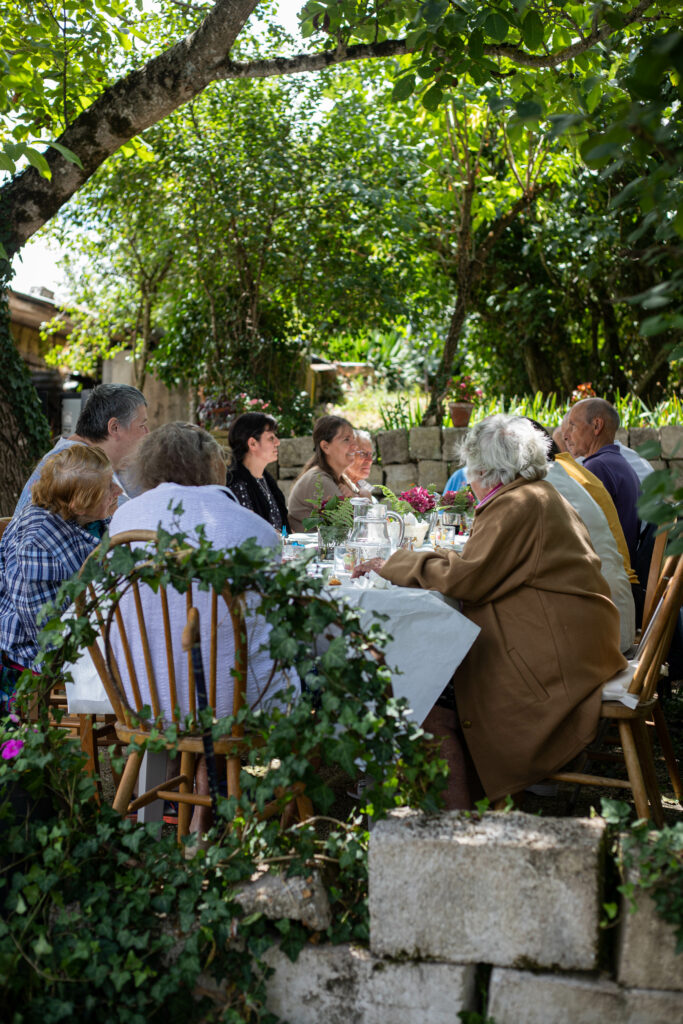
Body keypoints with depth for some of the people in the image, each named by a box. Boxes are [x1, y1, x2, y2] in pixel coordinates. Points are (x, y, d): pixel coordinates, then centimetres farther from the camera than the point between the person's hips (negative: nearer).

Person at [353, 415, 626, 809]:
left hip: (552, 658, -10)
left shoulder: (516, 505, -15)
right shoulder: (540, 495, 17)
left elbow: (467, 576, -20)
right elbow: (488, 568, 20)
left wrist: (394, 565, -9)